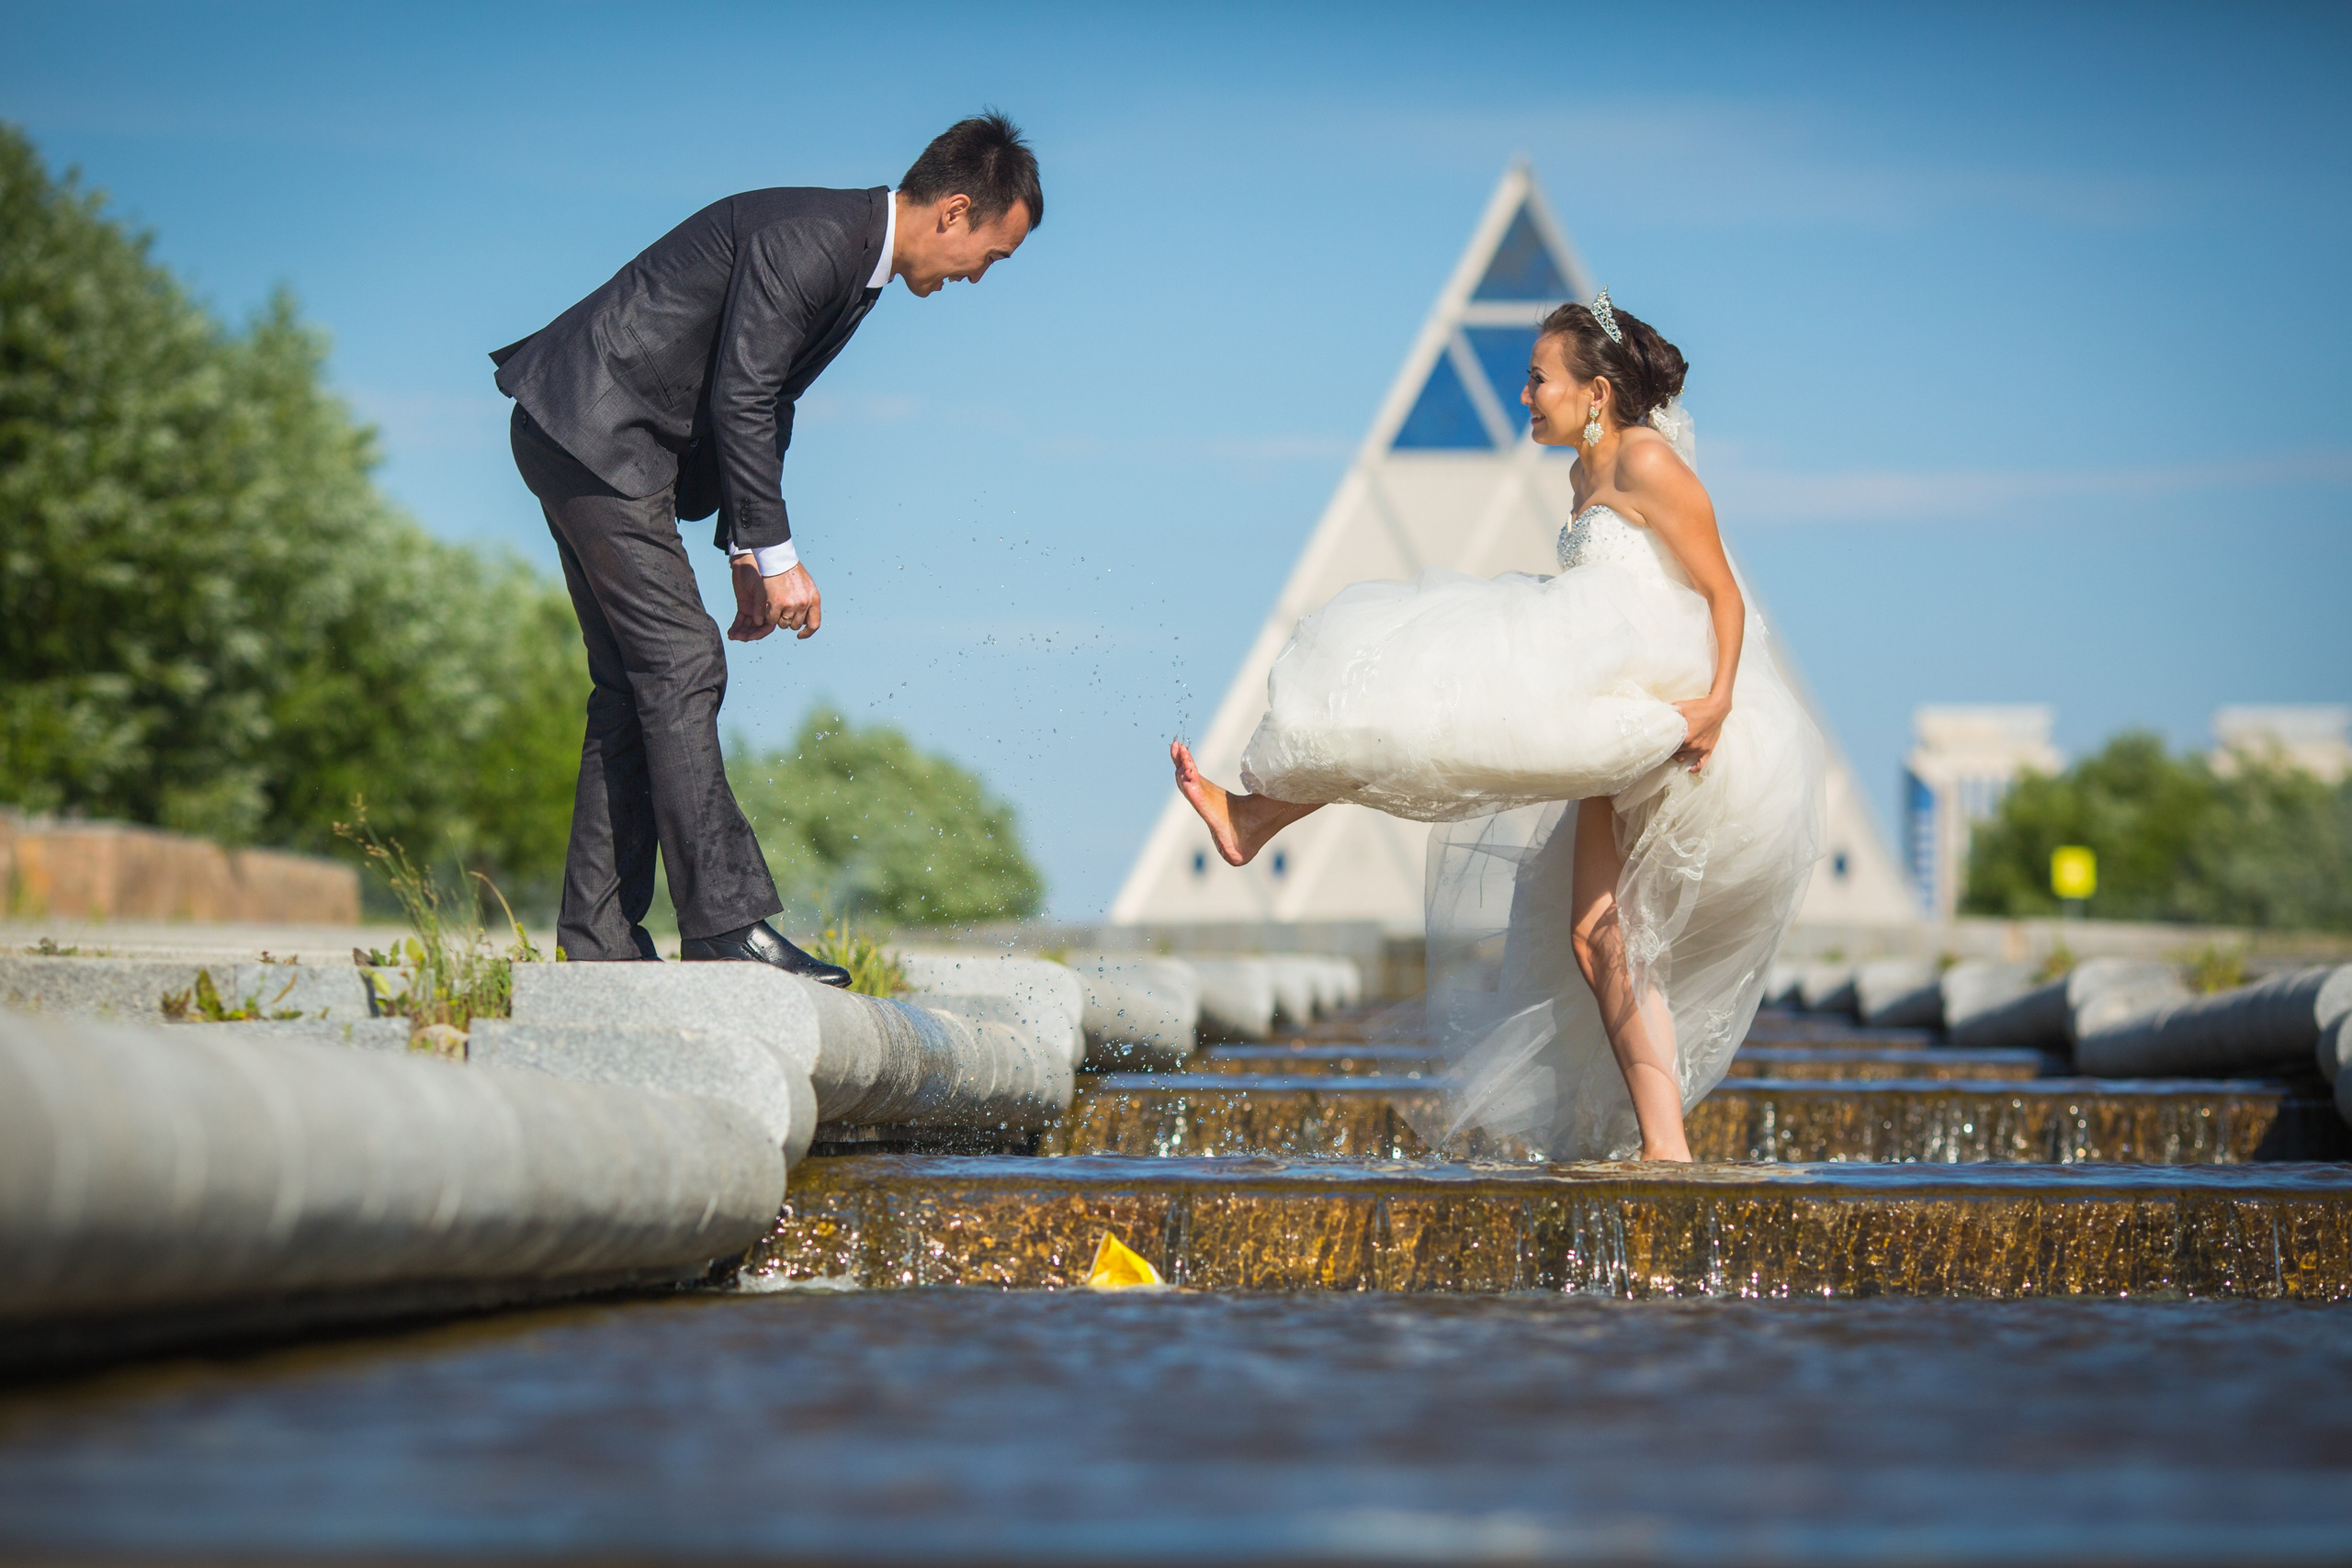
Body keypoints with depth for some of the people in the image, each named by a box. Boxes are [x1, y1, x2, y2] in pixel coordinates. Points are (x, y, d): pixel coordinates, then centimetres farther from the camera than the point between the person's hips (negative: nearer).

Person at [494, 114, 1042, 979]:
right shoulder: (806, 239, -20)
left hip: (615, 444, 11)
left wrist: (748, 555, 13)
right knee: (681, 668, -13)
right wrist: (775, 555, -18)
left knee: (636, 684, 8)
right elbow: (739, 403, -22)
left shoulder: (856, 260, 12)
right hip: (593, 430, -11)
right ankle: (723, 920, -14)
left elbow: (762, 407, 18)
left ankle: (599, 938, 9)